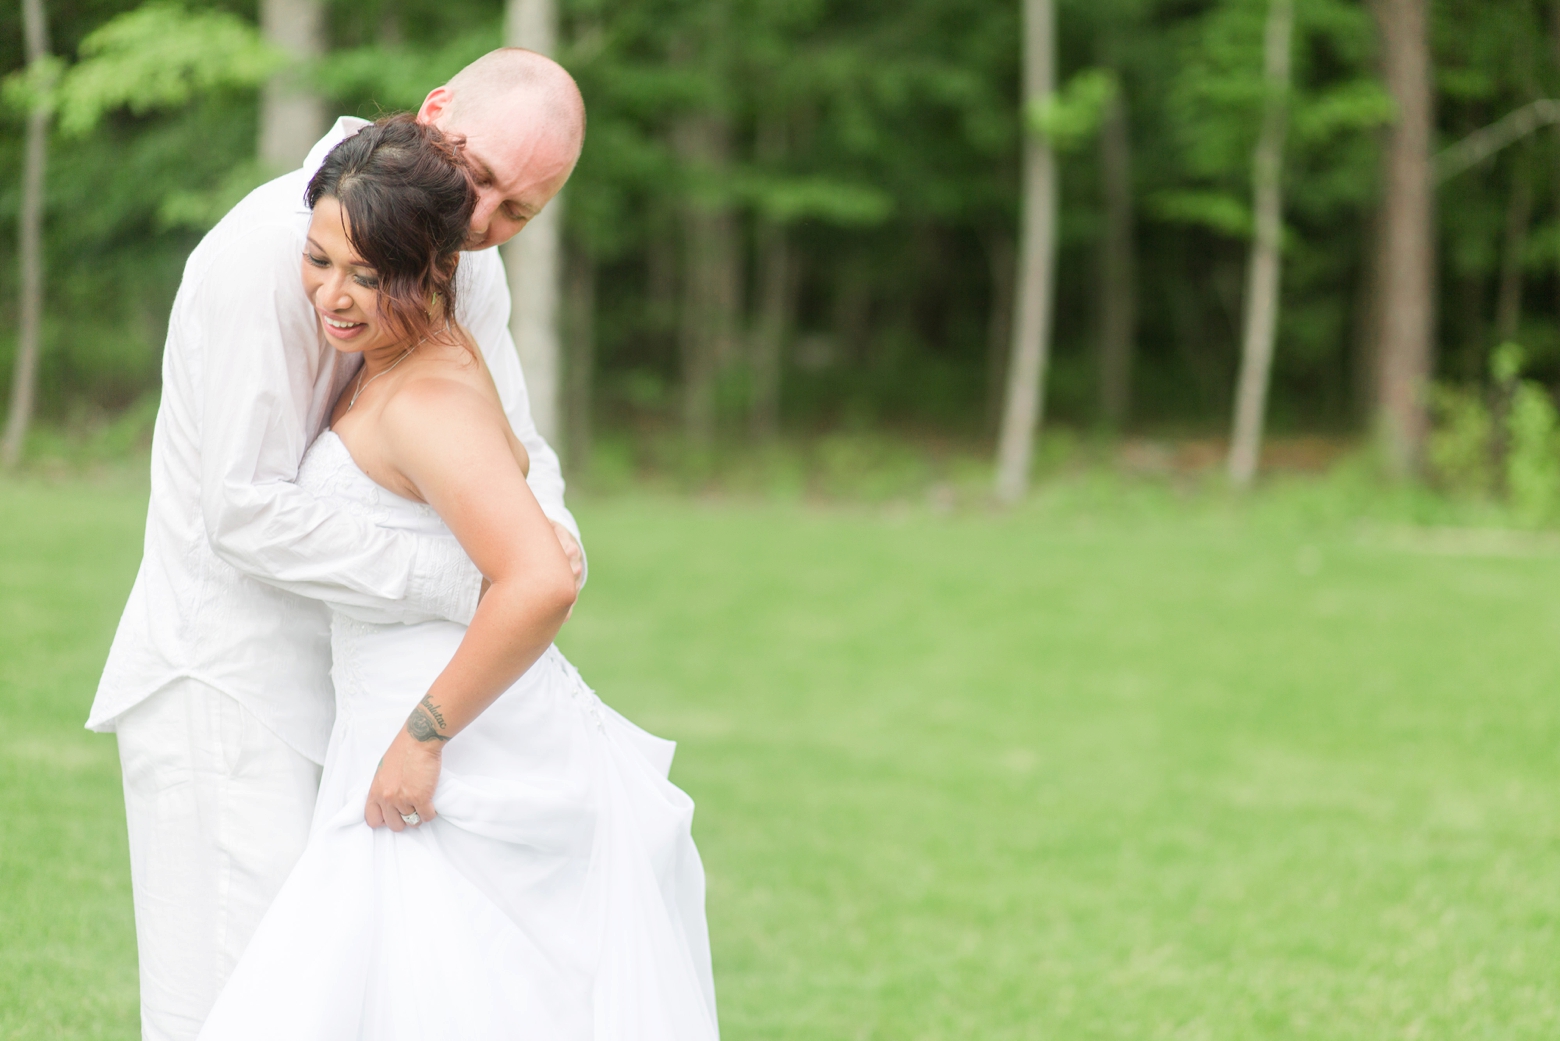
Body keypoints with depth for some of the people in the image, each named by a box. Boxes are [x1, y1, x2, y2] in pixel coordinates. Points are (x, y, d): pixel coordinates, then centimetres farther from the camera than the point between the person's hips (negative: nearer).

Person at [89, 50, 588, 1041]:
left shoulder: (467, 264, 3)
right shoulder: (267, 250, -23)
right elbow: (246, 512, -26)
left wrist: (549, 532, -20)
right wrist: (465, 580, -27)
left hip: (343, 676, 8)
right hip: (229, 674, -8)